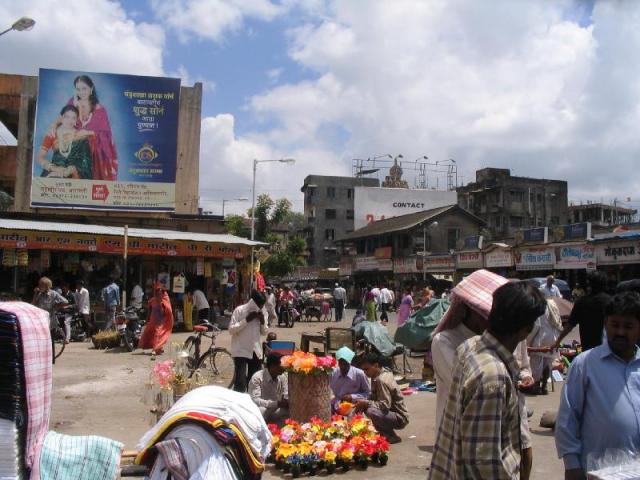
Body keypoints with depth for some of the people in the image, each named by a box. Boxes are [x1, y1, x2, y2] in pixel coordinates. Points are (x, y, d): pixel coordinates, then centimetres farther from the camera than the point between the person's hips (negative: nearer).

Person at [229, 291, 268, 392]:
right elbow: (231, 329, -13)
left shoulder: (263, 311, 6)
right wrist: (246, 320, -20)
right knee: (240, 381, -12)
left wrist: (263, 322, -8)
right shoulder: (239, 310, -9)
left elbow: (264, 332, 11)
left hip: (256, 351, 5)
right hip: (241, 351, -5)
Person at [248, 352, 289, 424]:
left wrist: (287, 402, -26)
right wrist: (277, 403, -36)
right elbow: (255, 400, -28)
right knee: (261, 411, -38)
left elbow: (286, 397, 0)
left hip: (274, 412, 5)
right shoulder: (257, 377, -20)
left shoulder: (283, 377, -4)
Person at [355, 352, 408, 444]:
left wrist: (366, 403, -21)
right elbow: (374, 397, 13)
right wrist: (363, 403, -6)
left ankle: (391, 436, -10)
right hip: (391, 412, 10)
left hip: (399, 418, -10)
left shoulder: (382, 380, -24)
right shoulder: (376, 376, 5)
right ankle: (385, 432, 13)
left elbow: (385, 405, -28)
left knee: (371, 412, -31)